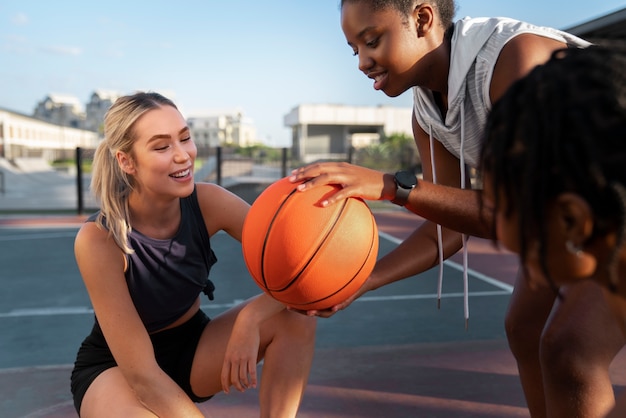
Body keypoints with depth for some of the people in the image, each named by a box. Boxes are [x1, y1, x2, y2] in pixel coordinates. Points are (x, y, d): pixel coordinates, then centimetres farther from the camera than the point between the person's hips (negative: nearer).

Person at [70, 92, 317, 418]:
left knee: (296, 313, -21)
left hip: (191, 348, 4)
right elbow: (142, 375, -29)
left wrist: (251, 317, -36)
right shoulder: (98, 239, -29)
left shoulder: (207, 202, -20)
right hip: (114, 368, -3)